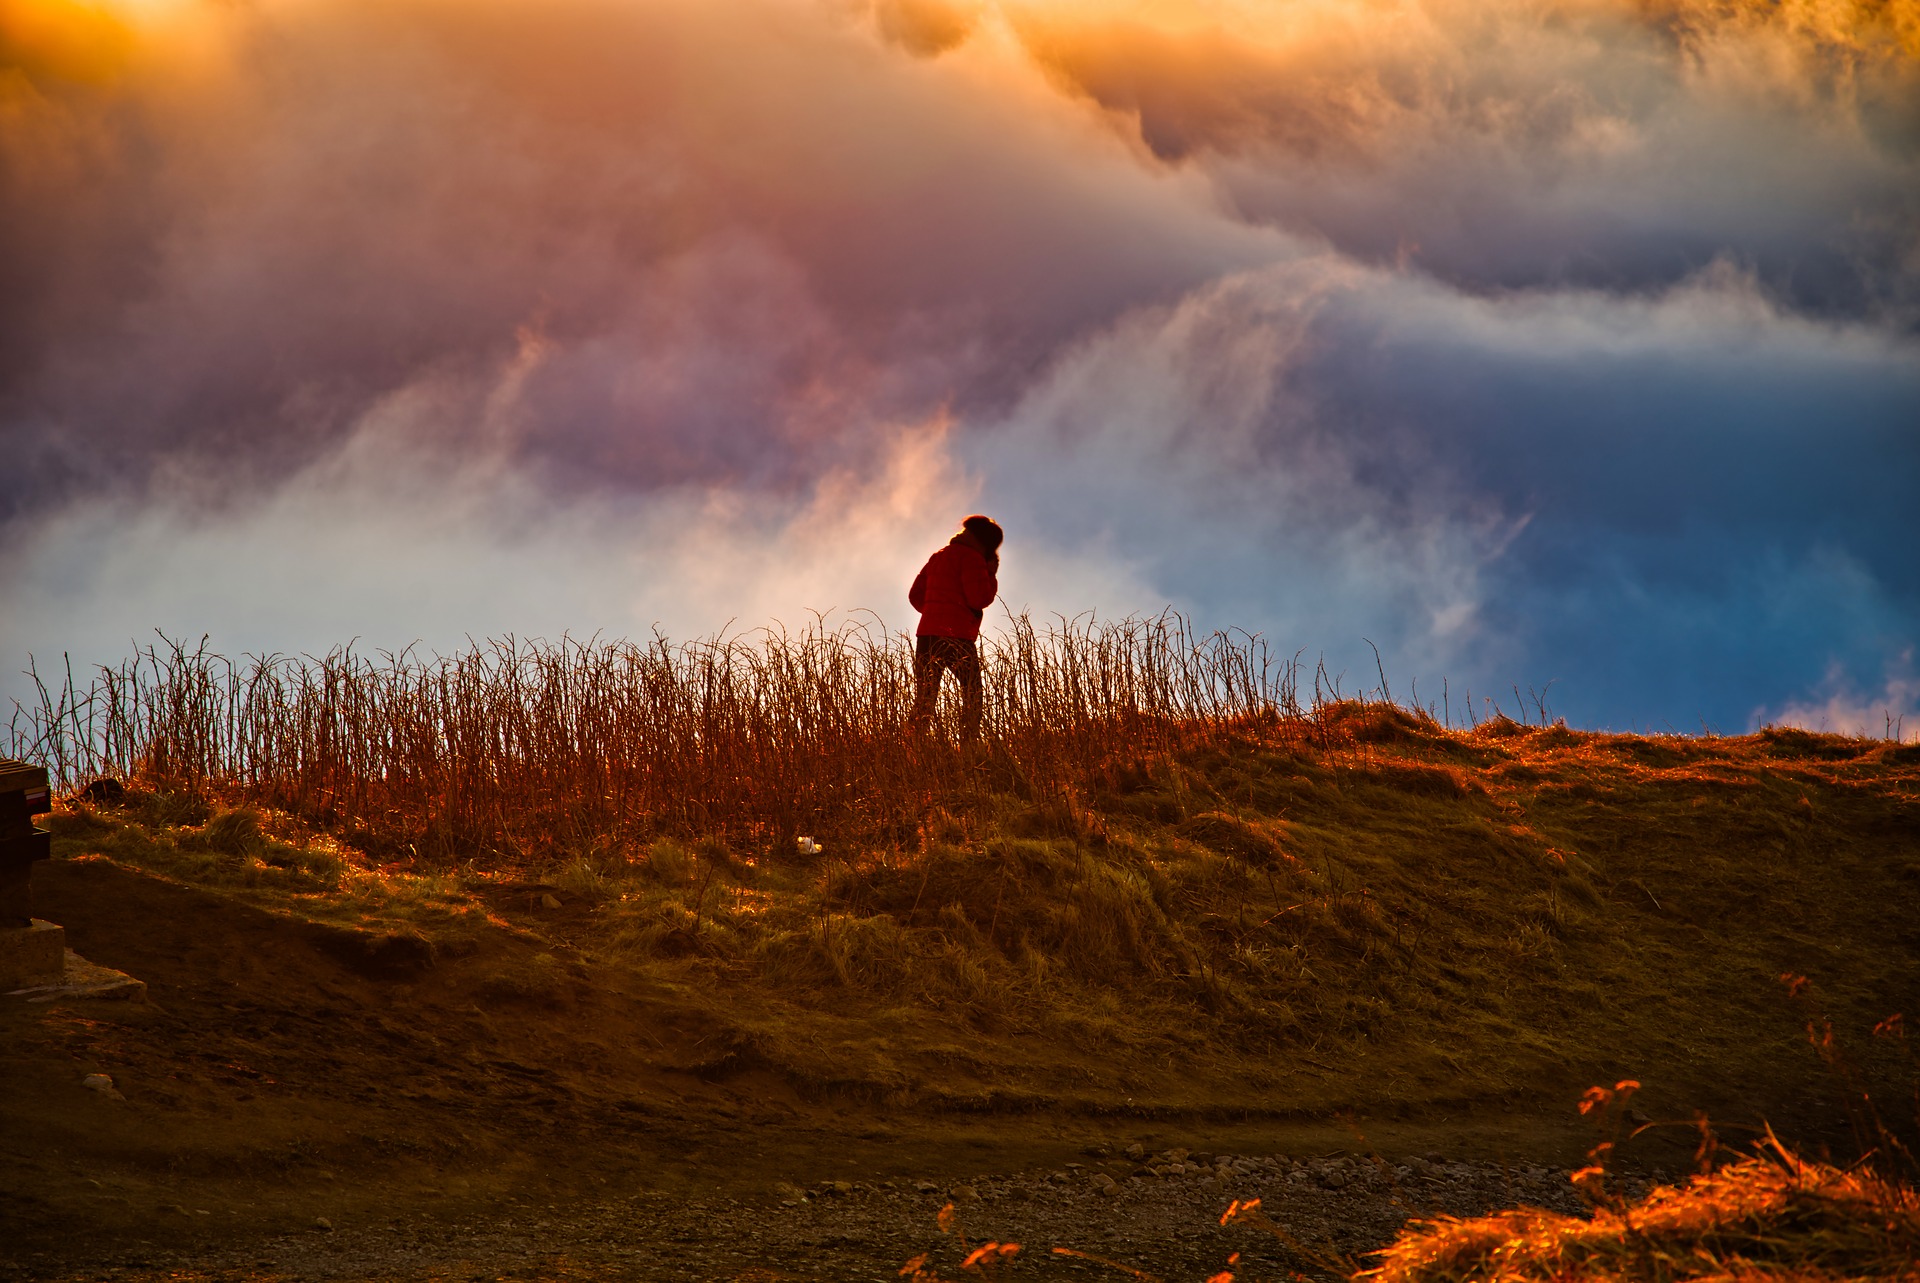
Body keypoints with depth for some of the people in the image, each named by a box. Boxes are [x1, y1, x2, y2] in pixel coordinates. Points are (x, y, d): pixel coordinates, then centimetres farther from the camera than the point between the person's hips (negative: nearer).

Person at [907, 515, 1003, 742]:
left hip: (926, 634, 7)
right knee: (972, 694, 0)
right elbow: (980, 599, -11)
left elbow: (915, 595, 22)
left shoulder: (938, 557, 21)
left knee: (924, 699, 3)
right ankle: (969, 744, -12)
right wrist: (991, 574, 3)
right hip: (956, 636, -7)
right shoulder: (971, 558, -3)